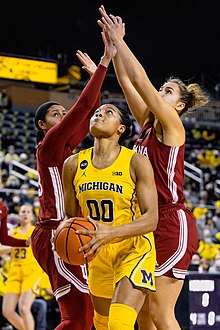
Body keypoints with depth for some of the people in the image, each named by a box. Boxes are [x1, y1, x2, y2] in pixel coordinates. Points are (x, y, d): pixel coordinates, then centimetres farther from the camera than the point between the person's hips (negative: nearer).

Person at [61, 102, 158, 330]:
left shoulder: (137, 163, -12)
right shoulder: (73, 165, 0)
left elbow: (151, 219, -16)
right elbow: (70, 215, 11)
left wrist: (111, 232, -31)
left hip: (134, 250, -5)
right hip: (98, 254, 5)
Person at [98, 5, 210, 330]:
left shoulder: (171, 122, -5)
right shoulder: (147, 123, 15)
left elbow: (139, 79, -13)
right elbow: (127, 82, 14)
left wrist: (119, 40, -7)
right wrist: (111, 44, 8)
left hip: (173, 224, -9)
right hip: (150, 224, 9)